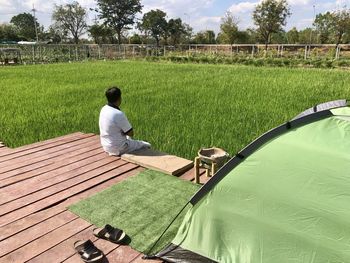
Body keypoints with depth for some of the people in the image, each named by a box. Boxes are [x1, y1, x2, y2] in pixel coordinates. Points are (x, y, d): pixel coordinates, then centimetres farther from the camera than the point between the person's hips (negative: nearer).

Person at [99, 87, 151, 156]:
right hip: (119, 149, -8)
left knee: (128, 138, 36)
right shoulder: (119, 114, -29)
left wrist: (123, 131, -2)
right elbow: (131, 133, -20)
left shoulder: (104, 109, -3)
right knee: (146, 146, 9)